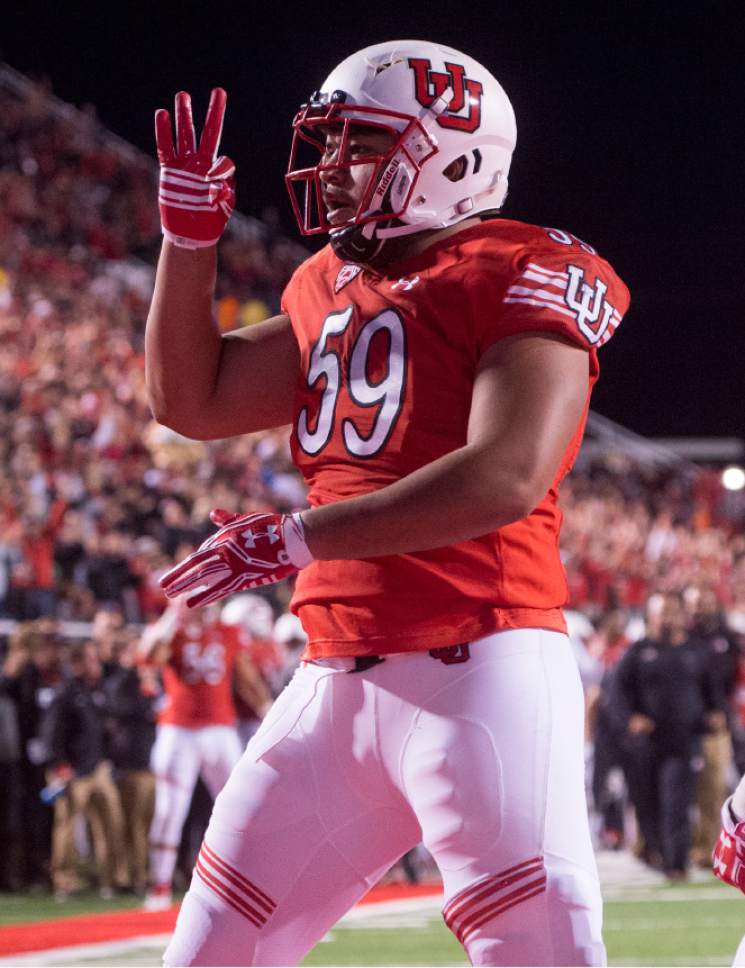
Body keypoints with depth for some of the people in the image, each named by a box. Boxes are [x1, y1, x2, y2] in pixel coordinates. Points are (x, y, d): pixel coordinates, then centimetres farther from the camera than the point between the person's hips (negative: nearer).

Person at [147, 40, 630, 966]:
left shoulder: (521, 278, -8)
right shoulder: (332, 289, 17)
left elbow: (507, 477, -21)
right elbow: (189, 399, 24)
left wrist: (298, 538, -20)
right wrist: (188, 238, 12)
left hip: (480, 676, -8)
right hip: (336, 683, 8)